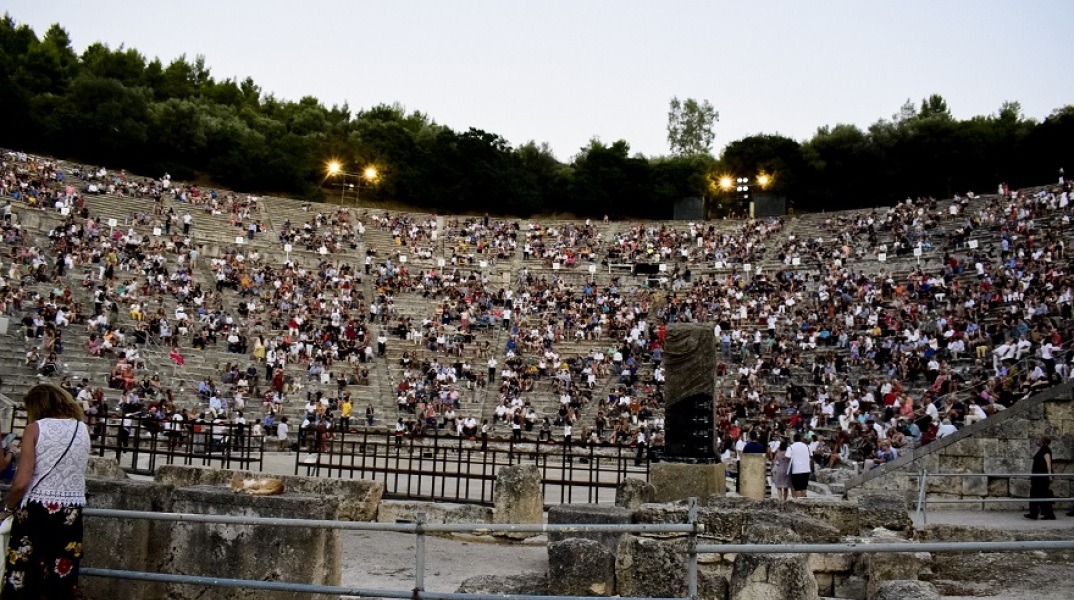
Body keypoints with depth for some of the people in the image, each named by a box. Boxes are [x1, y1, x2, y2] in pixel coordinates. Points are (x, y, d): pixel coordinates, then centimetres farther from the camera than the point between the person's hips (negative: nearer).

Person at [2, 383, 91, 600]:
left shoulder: (35, 428, -5)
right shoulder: (82, 429, 6)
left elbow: (22, 482, -10)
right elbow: (72, 472, 7)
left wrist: (8, 506, 6)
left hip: (36, 510, -3)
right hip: (70, 513, 4)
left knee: (22, 578, 6)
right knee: (62, 579, 11)